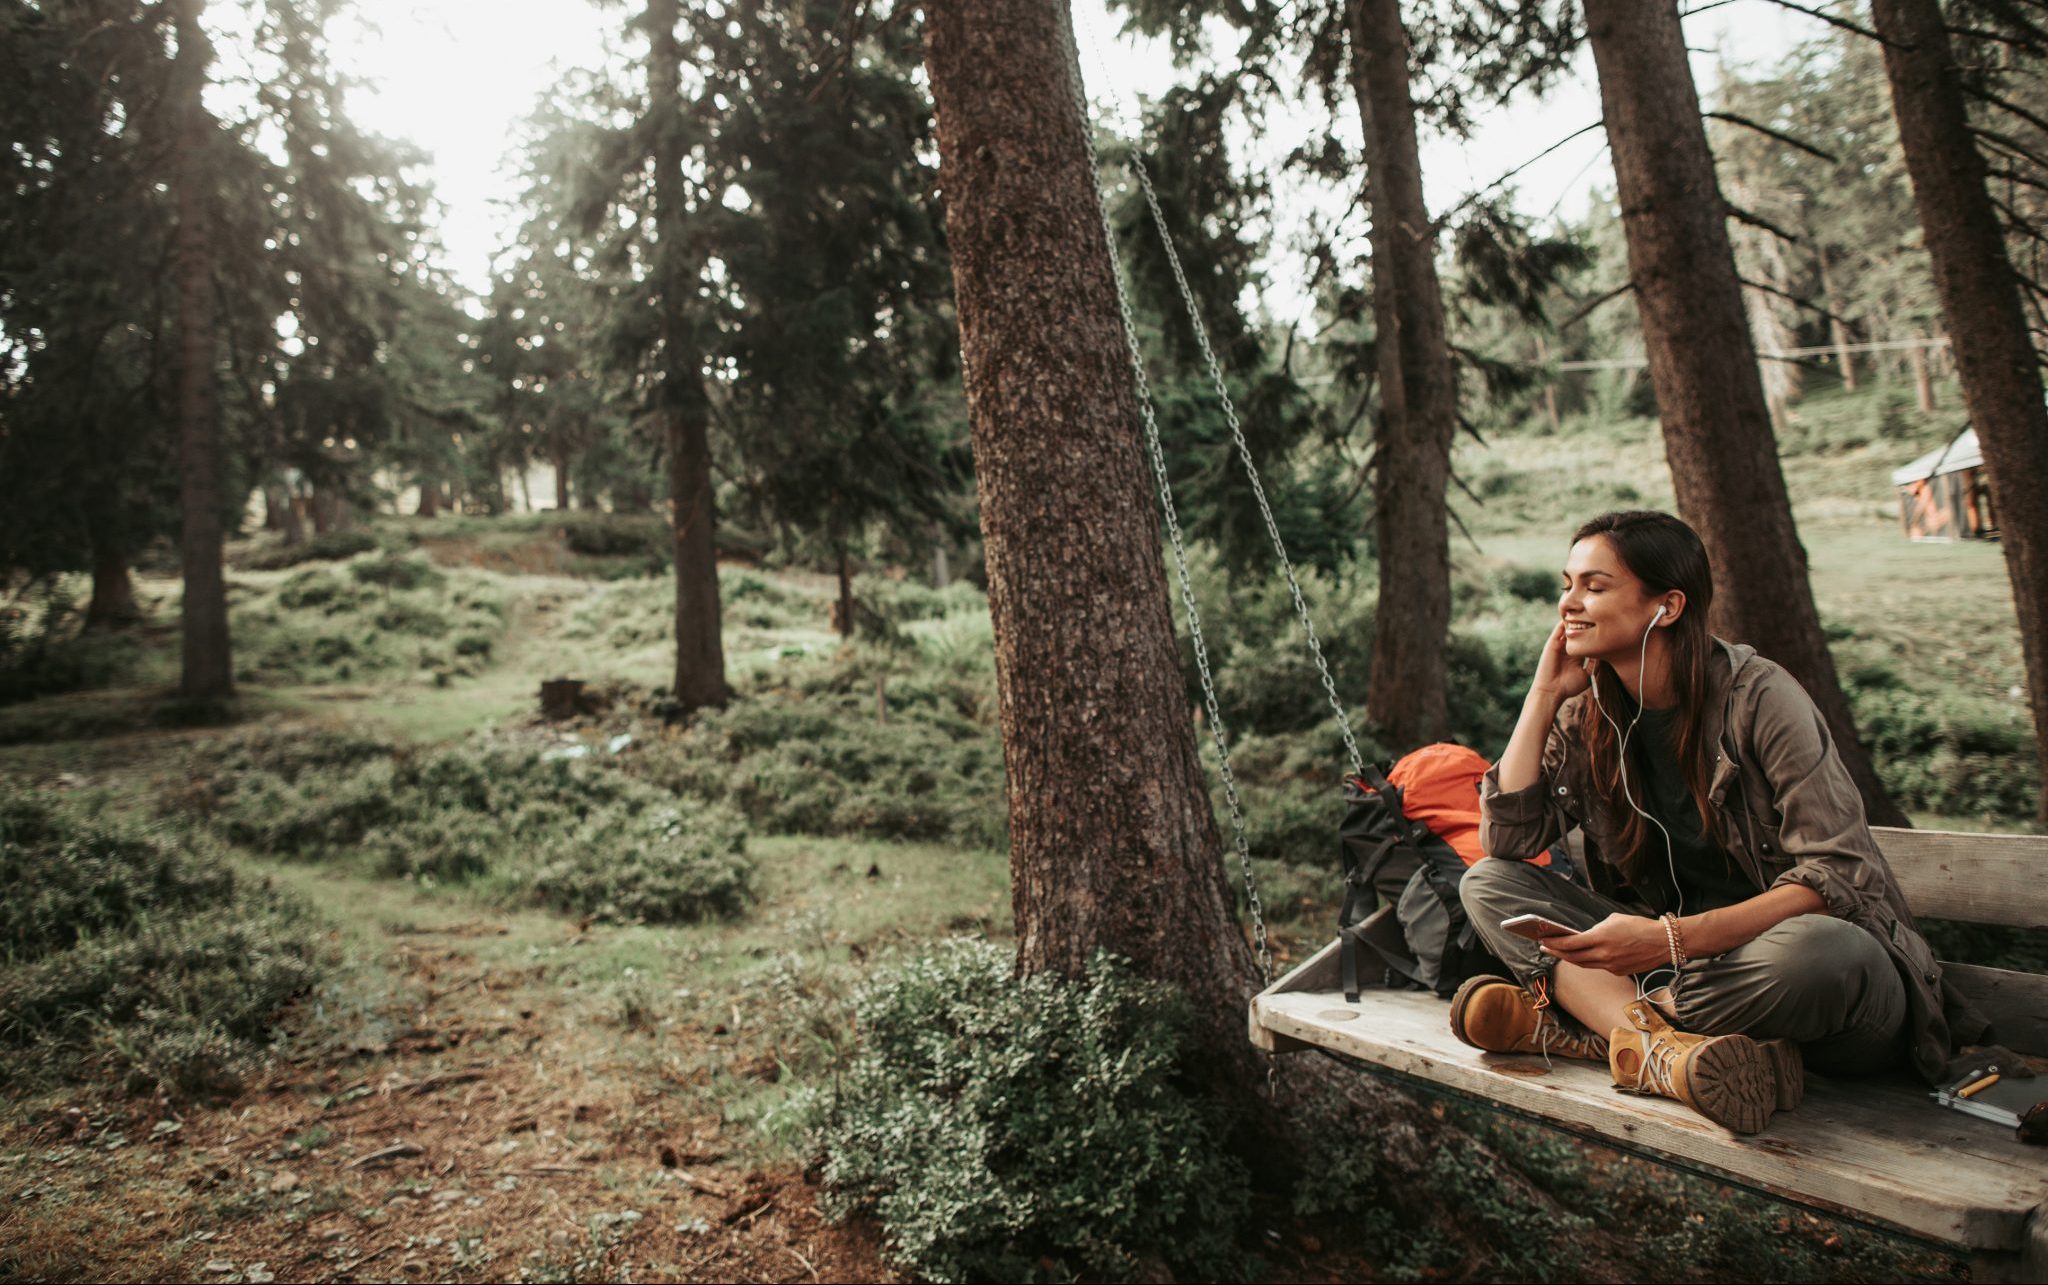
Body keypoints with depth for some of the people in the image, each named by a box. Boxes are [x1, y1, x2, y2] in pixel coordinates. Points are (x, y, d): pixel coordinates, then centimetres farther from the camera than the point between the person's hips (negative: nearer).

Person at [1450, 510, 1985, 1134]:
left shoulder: (1758, 696, -15)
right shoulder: (1587, 712, 2)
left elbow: (1837, 876, -21)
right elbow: (1506, 841, -5)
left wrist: (1676, 939, -35)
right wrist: (1543, 694, -8)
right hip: (1671, 955, 5)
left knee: (1819, 951, -40)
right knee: (1487, 883, -12)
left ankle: (1569, 1021, -23)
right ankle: (1667, 1044, -33)